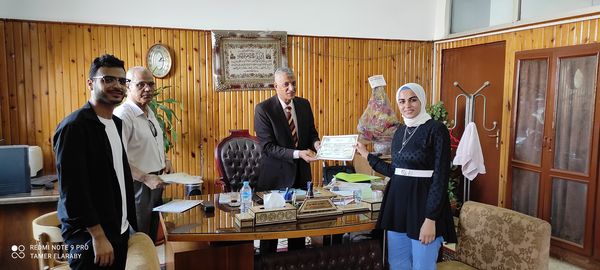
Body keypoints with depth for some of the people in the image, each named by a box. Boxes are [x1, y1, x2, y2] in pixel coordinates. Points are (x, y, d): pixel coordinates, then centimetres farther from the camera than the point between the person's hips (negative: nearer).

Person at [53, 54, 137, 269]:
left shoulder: (116, 123, 9)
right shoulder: (74, 126, -15)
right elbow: (72, 188, -19)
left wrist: (129, 223, 13)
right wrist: (98, 236, -18)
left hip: (119, 231, 7)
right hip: (89, 236, -7)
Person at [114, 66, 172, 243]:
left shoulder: (149, 113, 10)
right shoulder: (122, 115, -19)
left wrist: (164, 160, 7)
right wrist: (145, 178, -27)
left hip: (155, 184, 9)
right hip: (137, 186, -8)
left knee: (152, 236, 20)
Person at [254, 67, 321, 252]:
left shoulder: (304, 104, 3)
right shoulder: (263, 109, -13)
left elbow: (311, 132, 11)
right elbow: (268, 146, -18)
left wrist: (316, 143, -12)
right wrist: (298, 154, -29)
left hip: (301, 173, 5)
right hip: (276, 174, -5)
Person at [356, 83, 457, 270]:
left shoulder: (436, 129, -10)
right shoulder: (399, 132, 11)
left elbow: (441, 177, -14)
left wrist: (431, 219, -19)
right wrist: (367, 155, 20)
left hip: (423, 205, -6)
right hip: (398, 203, 7)